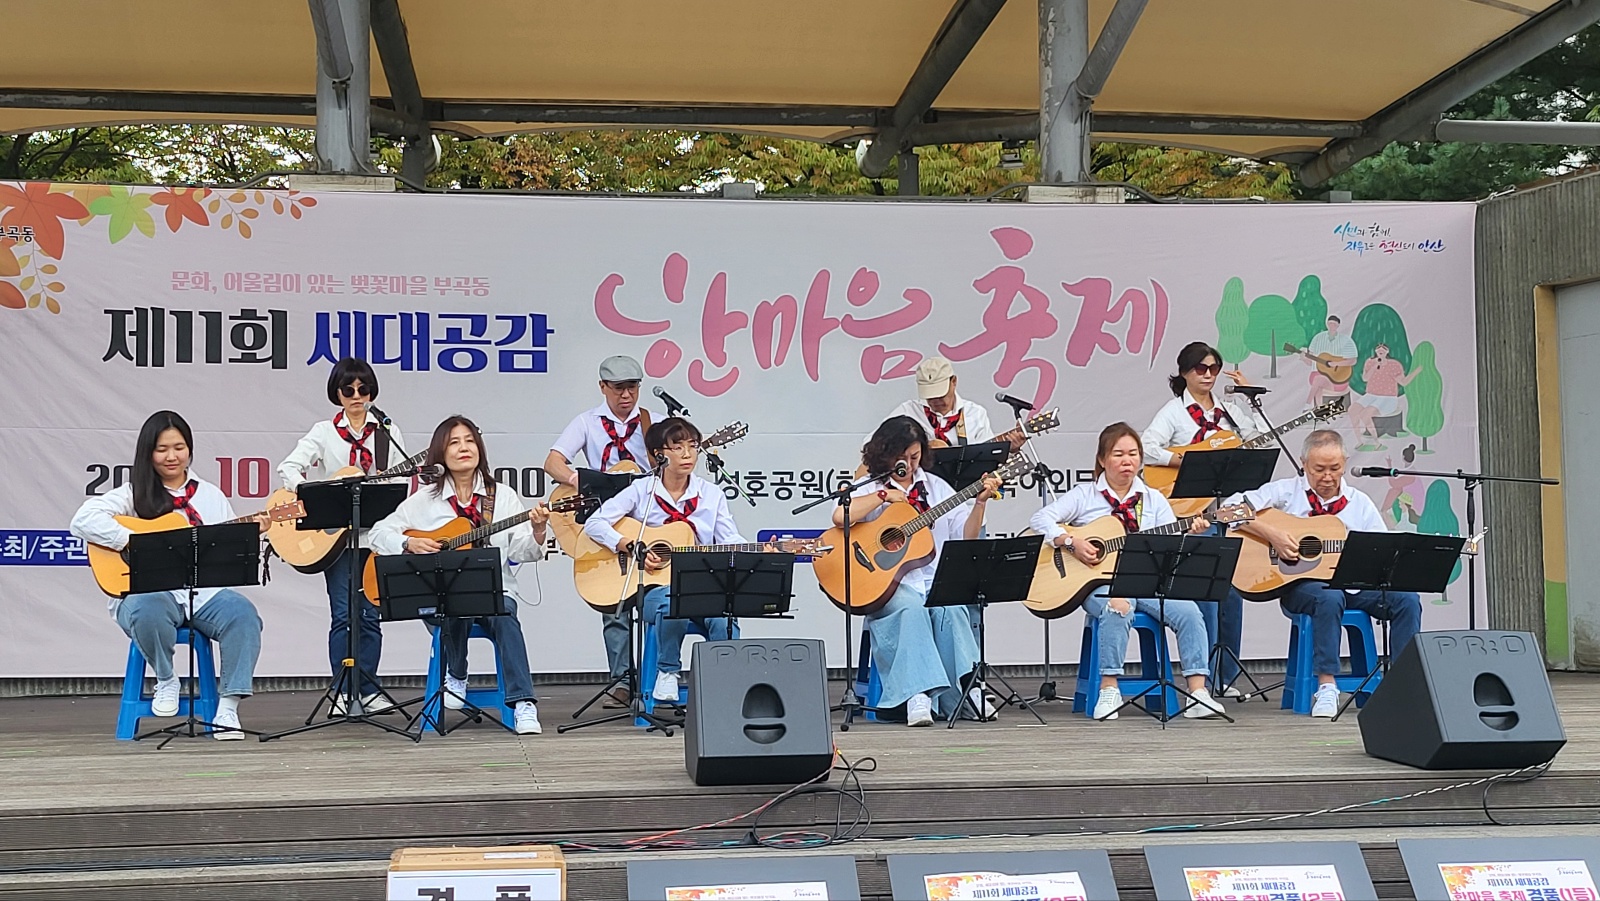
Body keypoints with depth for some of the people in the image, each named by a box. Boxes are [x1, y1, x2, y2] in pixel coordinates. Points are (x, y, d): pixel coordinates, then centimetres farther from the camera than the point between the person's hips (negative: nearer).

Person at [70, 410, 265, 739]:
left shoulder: (211, 496, 18)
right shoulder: (133, 494, 6)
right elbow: (83, 521, -9)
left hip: (204, 591, 3)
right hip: (148, 592, -3)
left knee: (243, 613, -27)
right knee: (147, 612, -38)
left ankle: (228, 708, -21)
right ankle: (166, 680, -7)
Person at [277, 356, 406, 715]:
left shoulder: (388, 434, 11)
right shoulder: (325, 432, 7)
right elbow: (288, 467, -4)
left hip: (377, 533, 1)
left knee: (370, 614, 2)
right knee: (343, 614, -5)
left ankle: (367, 689, 8)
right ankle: (344, 691, 2)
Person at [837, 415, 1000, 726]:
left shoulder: (935, 487, 17)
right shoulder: (869, 489, 6)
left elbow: (965, 537, 13)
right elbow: (840, 517, -17)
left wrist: (980, 502, -1)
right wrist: (884, 496, -12)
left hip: (934, 580, 3)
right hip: (885, 583, -3)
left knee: (949, 607, -30)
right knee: (911, 607, -34)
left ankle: (968, 685, -27)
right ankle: (917, 695, -38)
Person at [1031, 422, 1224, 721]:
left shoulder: (1153, 500, 15)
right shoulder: (1084, 495, 7)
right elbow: (1040, 519, -4)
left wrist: (1190, 535, -16)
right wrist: (1072, 544, -17)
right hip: (1099, 583, -3)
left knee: (1188, 611, -23)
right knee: (1118, 606, -37)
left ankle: (1198, 693, -21)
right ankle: (1109, 689, -27)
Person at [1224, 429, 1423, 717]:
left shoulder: (1359, 503, 15)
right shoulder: (1286, 492, 5)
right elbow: (1233, 507, -6)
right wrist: (1271, 534, -18)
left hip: (1353, 585, 4)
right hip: (1299, 584, -4)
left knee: (1406, 599, -19)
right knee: (1329, 597, -38)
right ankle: (1326, 687, -30)